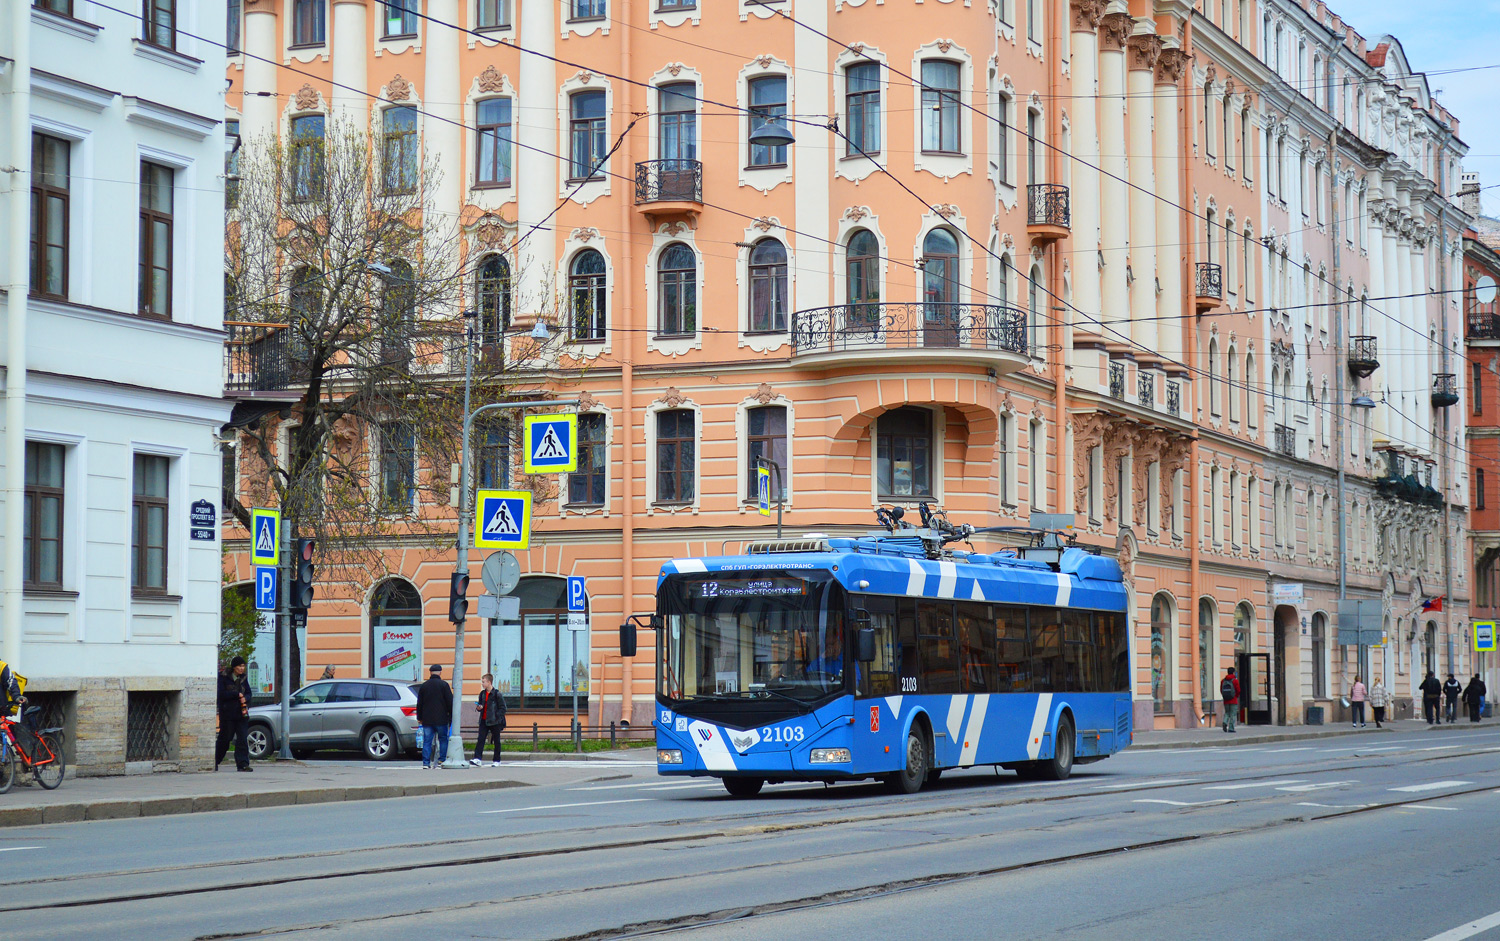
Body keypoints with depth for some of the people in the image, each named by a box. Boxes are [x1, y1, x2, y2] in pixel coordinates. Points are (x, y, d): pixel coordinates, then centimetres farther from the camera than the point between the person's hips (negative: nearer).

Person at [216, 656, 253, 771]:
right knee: (224, 739, 2)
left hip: (241, 714, 4)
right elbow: (221, 694, -12)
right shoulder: (223, 678, -3)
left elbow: (248, 693, 15)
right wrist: (237, 695, -12)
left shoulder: (243, 678, 13)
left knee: (242, 739, -5)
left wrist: (245, 698, -8)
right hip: (227, 713, -4)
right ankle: (215, 762, 19)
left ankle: (242, 764, -8)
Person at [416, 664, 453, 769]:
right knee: (443, 740, 7)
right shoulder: (444, 685, -3)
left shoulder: (423, 686, 7)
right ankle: (442, 760, 2)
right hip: (441, 719, -3)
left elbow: (419, 704, 12)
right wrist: (451, 716, 4)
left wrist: (419, 717, 20)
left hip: (427, 720, 3)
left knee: (427, 741, 3)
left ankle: (426, 763, -2)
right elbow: (450, 702, -3)